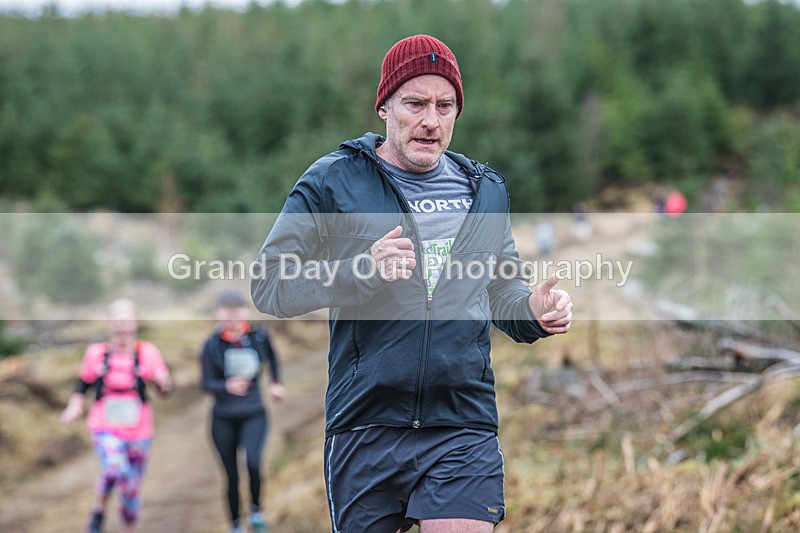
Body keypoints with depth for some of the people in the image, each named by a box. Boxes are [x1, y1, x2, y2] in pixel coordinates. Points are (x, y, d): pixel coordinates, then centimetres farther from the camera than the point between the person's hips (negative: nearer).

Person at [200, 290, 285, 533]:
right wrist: (227, 386, -30)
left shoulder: (259, 336, -5)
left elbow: (272, 357, 17)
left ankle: (256, 509, 0)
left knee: (253, 463, -25)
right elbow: (207, 383, -12)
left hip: (254, 415, 0)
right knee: (232, 476, 7)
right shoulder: (212, 345, -9)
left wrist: (276, 383, 19)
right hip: (224, 419, 0)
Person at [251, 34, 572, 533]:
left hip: (465, 428, 2)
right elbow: (268, 284, -3)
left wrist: (534, 310, 2)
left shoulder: (486, 189, 16)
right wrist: (362, 271, -18)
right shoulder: (333, 182, 2)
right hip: (365, 429, -2)